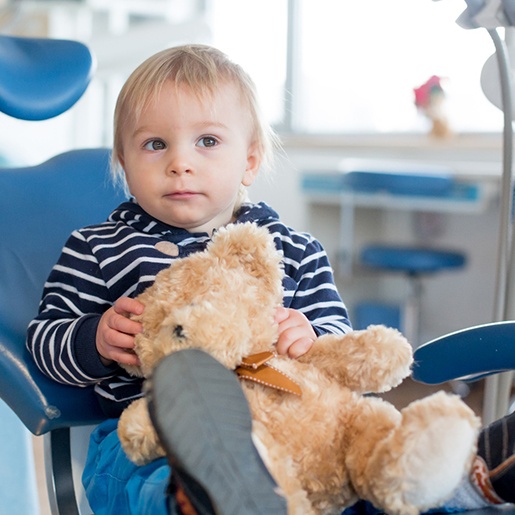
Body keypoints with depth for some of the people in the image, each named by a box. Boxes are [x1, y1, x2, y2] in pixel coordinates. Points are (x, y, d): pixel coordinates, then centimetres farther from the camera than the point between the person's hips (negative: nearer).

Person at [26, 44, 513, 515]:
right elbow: (44, 335, 13)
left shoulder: (296, 253, 17)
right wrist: (95, 340, -9)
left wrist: (311, 341, -9)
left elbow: (340, 342, 15)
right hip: (144, 437, -3)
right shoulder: (98, 250, 13)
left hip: (278, 425, 4)